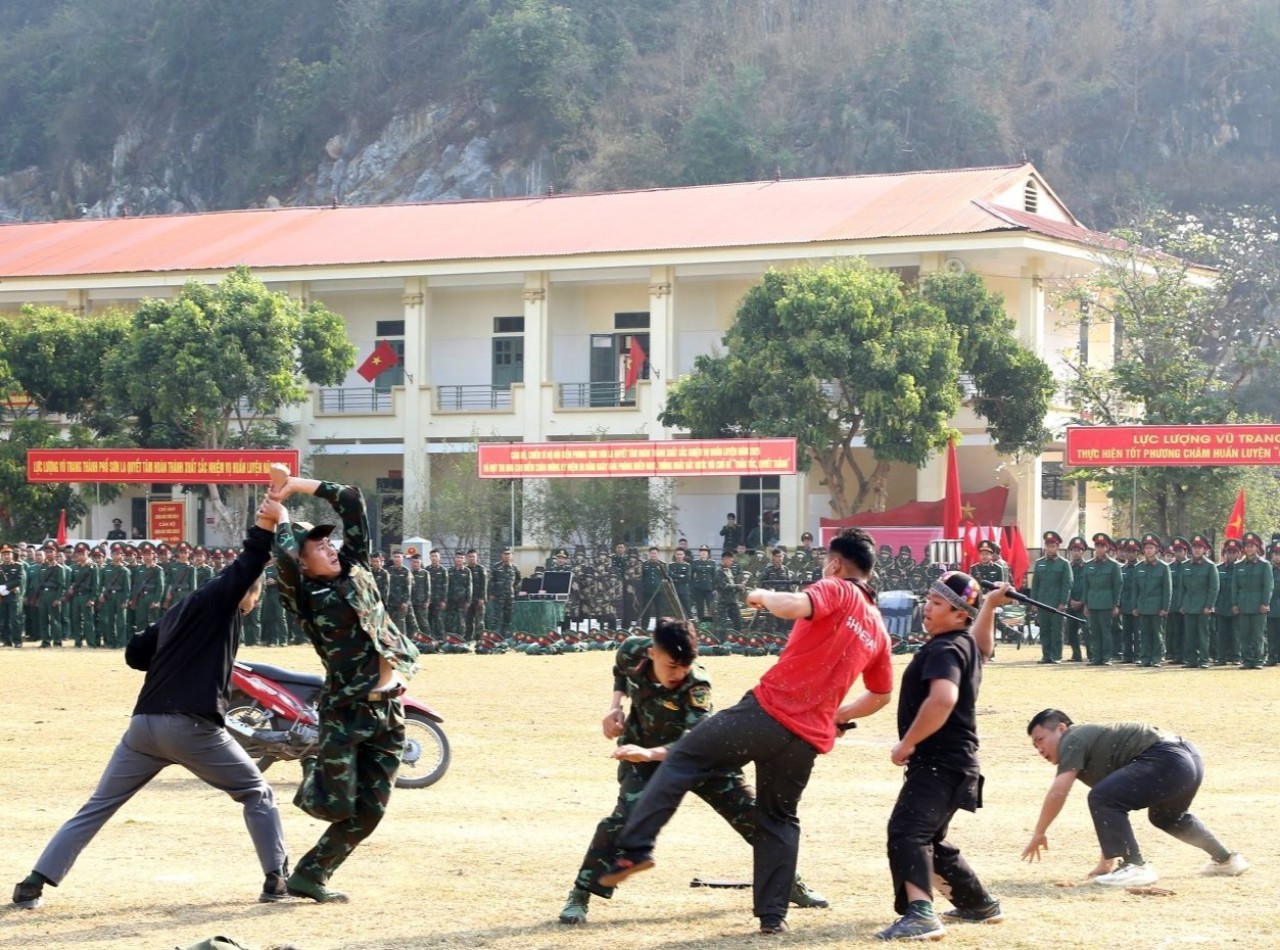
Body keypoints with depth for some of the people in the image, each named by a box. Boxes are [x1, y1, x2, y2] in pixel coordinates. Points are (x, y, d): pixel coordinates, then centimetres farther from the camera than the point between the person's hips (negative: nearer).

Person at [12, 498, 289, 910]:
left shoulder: (178, 611, 23)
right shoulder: (220, 599, 2)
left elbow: (136, 653, 25)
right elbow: (248, 565, -14)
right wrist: (267, 525, -21)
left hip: (145, 724, 6)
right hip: (193, 728, -6)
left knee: (96, 808, 10)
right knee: (257, 795, 12)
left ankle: (33, 884, 3)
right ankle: (276, 879, 5)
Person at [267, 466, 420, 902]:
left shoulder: (355, 567, 9)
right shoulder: (304, 597, -6)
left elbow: (350, 500, 7)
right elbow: (284, 559, -27)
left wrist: (296, 484, 4)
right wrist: (279, 507, -11)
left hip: (387, 710, 5)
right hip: (344, 712, -5)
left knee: (369, 812, 6)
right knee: (338, 806, -5)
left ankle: (310, 875, 18)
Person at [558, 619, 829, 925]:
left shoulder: (697, 685, -32)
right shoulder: (632, 651, -22)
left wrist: (649, 753, -58)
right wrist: (615, 706, -11)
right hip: (642, 753, 0)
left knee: (751, 812, 1)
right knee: (627, 816, -24)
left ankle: (790, 882, 23)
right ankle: (580, 895, -15)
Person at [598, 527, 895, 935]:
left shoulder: (836, 591, -2)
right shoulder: (878, 629, 17)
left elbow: (792, 606, -24)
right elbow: (881, 696, 28)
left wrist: (762, 595, -3)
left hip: (767, 712, -6)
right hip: (809, 739, 6)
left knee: (681, 759, 7)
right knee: (779, 820, 23)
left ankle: (636, 848, -2)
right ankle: (773, 914, 18)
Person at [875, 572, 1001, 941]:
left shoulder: (944, 650, -15)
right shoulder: (968, 644, 14)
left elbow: (943, 699, -33)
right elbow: (983, 647, 41)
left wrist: (907, 743, -25)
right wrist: (988, 605, 37)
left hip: (941, 763, -11)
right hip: (948, 762, 11)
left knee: (907, 831, -25)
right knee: (929, 840, 25)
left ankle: (920, 913, -43)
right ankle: (979, 904, 37)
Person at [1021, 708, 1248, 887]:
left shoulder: (1073, 740, 1)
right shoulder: (1091, 740, 26)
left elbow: (1058, 793, -12)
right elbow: (1114, 808, 30)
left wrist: (1038, 834, -1)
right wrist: (1107, 862, 32)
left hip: (1167, 760, -11)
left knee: (1102, 798, -14)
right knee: (1165, 816, 36)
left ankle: (1135, 867, -14)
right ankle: (1226, 859, 45)